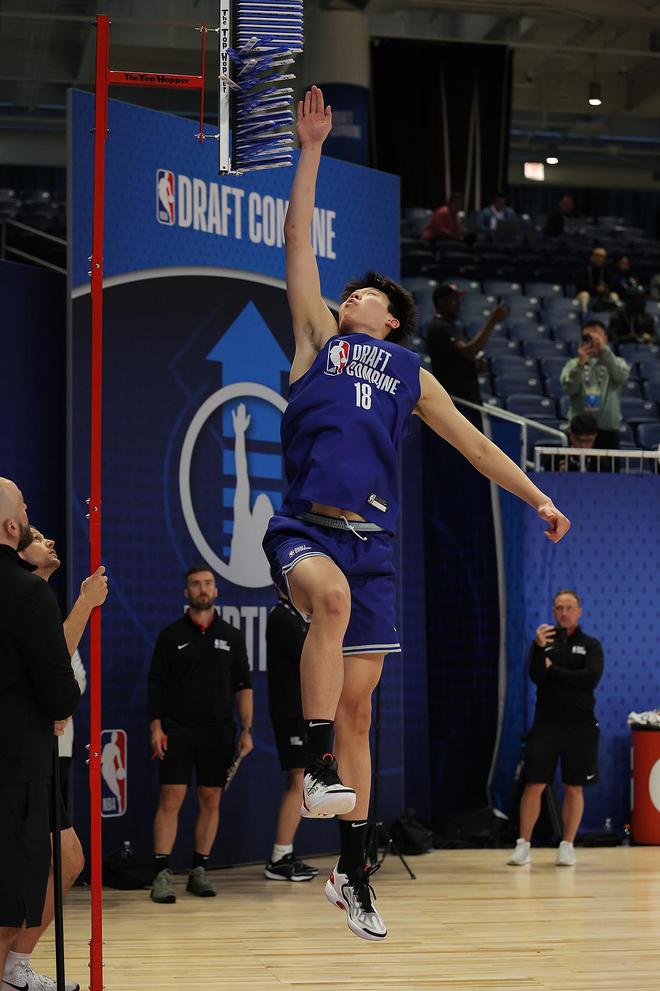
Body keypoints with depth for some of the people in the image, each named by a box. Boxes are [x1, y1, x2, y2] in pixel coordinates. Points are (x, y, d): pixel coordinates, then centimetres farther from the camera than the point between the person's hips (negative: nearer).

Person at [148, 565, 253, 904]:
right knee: (171, 799, -8)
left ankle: (199, 872, 13)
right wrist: (155, 728, -7)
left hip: (218, 732, 3)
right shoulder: (171, 635, 4)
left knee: (211, 801, 5)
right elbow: (156, 684, 3)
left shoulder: (231, 636, 9)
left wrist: (246, 730, 2)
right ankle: (162, 874, -8)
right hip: (177, 729, -3)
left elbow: (242, 686, 9)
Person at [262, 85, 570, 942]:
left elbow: (472, 440, 24)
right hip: (305, 526, -2)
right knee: (331, 596, -38)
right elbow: (299, 242, 13)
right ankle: (319, 769, -35)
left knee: (358, 706, 2)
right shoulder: (319, 333, 16)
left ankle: (352, 873, 8)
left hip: (372, 541, 2)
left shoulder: (410, 373, 21)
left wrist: (537, 496, 20)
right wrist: (312, 150, 10)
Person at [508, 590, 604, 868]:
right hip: (546, 725, 0)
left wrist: (553, 669, -9)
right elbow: (536, 676, -9)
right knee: (534, 786, -5)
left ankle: (567, 846, 13)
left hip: (580, 727, 0)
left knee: (574, 789, 4)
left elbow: (591, 678, -12)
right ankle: (523, 845, 1)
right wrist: (539, 649, -26)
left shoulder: (590, 645, 4)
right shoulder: (543, 640, 6)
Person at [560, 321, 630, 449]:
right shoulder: (573, 364, 10)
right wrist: (580, 364, -19)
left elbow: (621, 376, -14)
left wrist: (604, 349, -20)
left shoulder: (615, 362, 9)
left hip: (608, 429, 0)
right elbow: (569, 389, -6)